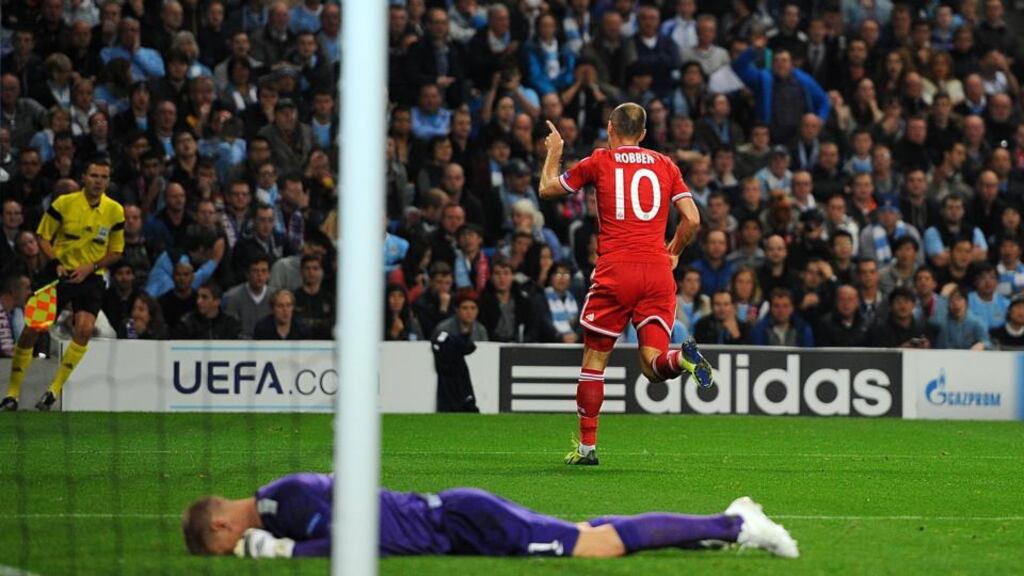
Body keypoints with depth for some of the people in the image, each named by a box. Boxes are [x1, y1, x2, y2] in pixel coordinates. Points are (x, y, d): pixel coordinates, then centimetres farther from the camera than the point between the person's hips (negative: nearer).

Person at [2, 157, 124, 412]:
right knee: (32, 329, -7)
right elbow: (43, 237, 3)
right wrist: (56, 262, -14)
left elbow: (115, 252, 8)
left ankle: (54, 391, -8)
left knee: (85, 329, -20)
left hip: (91, 277, 1)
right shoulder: (63, 204, -6)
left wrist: (90, 267, -9)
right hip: (59, 273, -1)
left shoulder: (115, 211, -1)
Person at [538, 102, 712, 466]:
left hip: (615, 272, -2)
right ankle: (681, 358, -34)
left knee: (594, 359, 9)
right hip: (658, 272, 2)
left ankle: (586, 446, 9)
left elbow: (548, 189, 18)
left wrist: (554, 151, 35)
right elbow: (692, 219, 7)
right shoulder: (665, 165, 13)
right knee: (652, 365, 0)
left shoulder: (599, 162, 6)